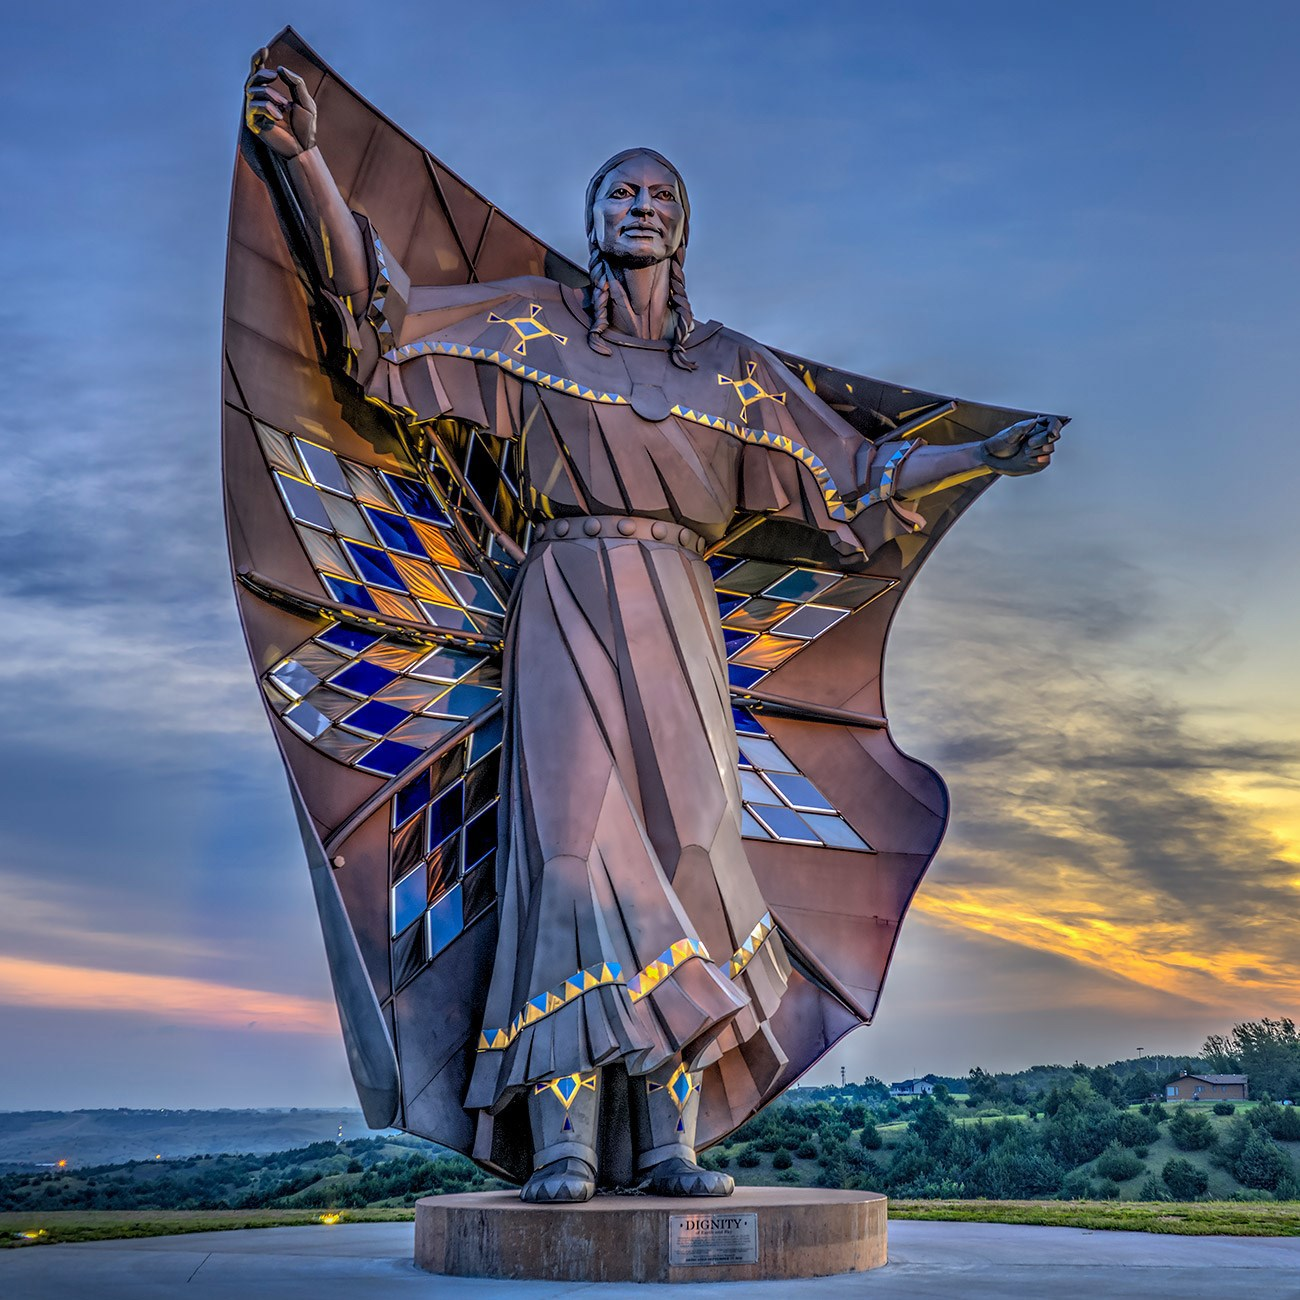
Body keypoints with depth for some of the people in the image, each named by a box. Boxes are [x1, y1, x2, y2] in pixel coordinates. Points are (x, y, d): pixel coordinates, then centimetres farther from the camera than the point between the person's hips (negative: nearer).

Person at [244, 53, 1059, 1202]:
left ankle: (669, 1141, -2)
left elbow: (856, 473, 19)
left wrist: (986, 456, 14)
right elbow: (376, 301, 4)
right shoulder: (535, 324, 11)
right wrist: (305, 158, -6)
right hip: (568, 605, -2)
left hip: (676, 626, 3)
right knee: (574, 835, -15)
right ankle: (564, 1143, -13)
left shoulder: (734, 365, 17)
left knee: (681, 848, -6)